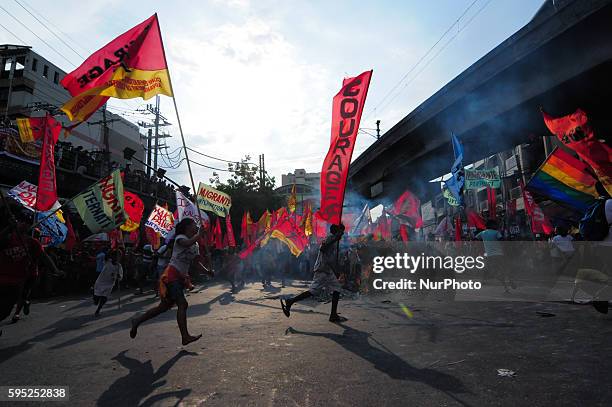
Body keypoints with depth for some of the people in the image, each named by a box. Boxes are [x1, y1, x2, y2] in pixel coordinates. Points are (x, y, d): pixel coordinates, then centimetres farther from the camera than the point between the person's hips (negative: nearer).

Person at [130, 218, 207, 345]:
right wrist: (199, 235, -29)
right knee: (182, 304, -16)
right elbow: (187, 243, -33)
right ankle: (185, 336, -14)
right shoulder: (180, 237, -7)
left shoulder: (195, 245, 16)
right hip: (172, 275, -9)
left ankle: (137, 321, 30)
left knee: (164, 306, 14)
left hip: (181, 277, 9)